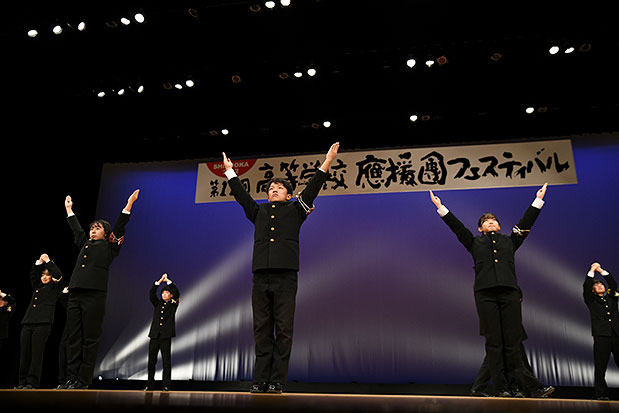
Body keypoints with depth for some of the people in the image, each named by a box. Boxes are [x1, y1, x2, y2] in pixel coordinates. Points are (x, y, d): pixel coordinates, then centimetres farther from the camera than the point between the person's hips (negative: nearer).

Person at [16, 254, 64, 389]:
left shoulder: (55, 287, 11)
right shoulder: (37, 287, 26)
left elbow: (58, 275, -1)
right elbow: (33, 275, 29)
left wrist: (48, 261, 5)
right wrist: (39, 262, 17)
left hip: (43, 323, -6)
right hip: (27, 322, 6)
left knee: (37, 354, -9)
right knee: (24, 354, 1)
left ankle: (32, 382, -7)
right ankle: (22, 382, 6)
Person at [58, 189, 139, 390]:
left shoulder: (109, 246, 13)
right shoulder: (84, 244, 27)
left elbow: (119, 227, 7)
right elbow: (76, 229, 39)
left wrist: (129, 203, 5)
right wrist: (69, 208, 49)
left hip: (94, 295, -6)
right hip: (75, 295, 6)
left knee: (90, 339, -5)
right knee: (73, 338, 2)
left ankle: (83, 380, -3)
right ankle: (71, 378, 4)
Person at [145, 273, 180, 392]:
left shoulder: (173, 304, 7)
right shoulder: (157, 304, 14)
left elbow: (176, 292, -8)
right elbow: (151, 293, 0)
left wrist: (167, 280, -7)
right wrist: (160, 280, -9)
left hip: (166, 336, -3)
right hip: (154, 335, 3)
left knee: (166, 361, -2)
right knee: (151, 361, 6)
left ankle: (166, 385, 2)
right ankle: (150, 385, 15)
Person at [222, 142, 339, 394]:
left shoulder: (295, 210, 15)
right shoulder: (259, 211, 22)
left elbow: (312, 189, 11)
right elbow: (241, 194, 30)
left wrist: (327, 162, 8)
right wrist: (230, 171, 37)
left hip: (285, 277, -2)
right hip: (261, 277, 3)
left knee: (283, 331, -4)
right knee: (262, 331, 2)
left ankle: (277, 382, 1)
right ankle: (260, 381, 6)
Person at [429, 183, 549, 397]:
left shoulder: (510, 241, 25)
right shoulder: (475, 242, 21)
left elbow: (526, 221, 26)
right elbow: (456, 225, 18)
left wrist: (538, 200, 27)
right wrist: (440, 207, 16)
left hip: (509, 291, 1)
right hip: (485, 293, -1)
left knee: (512, 340, -3)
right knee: (494, 342, -3)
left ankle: (520, 385, 8)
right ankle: (501, 388, 0)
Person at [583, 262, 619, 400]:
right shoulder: (591, 300, 14)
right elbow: (586, 287, -1)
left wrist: (601, 270, 5)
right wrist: (592, 270, -3)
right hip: (601, 336, -2)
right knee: (600, 366, -4)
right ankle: (602, 393, 0)